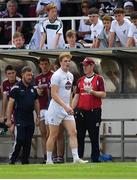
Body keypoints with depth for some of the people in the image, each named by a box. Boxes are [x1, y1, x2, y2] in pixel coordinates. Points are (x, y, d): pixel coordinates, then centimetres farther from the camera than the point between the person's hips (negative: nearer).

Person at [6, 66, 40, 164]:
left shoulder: (33, 88, 12)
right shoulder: (16, 88, -5)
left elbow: (36, 103, 19)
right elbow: (10, 104, -6)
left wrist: (38, 116, 12)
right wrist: (9, 119, -11)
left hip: (30, 118, 6)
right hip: (19, 119, -6)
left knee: (28, 141, 5)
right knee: (19, 140, -11)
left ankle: (25, 161, 12)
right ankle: (12, 160, -2)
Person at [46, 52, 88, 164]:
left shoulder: (70, 76, 12)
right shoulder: (57, 76, -13)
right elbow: (54, 94, -20)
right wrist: (65, 106, -27)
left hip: (67, 110, 7)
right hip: (56, 109, -7)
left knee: (73, 133, -4)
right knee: (53, 135, 0)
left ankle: (76, 158, -8)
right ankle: (49, 160, 9)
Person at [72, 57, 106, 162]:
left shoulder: (98, 79, 1)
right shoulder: (80, 80, 14)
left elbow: (103, 94, -5)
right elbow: (76, 96, 14)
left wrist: (92, 91, -19)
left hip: (94, 112, -4)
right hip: (81, 112, 4)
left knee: (94, 137, -1)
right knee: (79, 137, 4)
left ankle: (95, 159, 4)